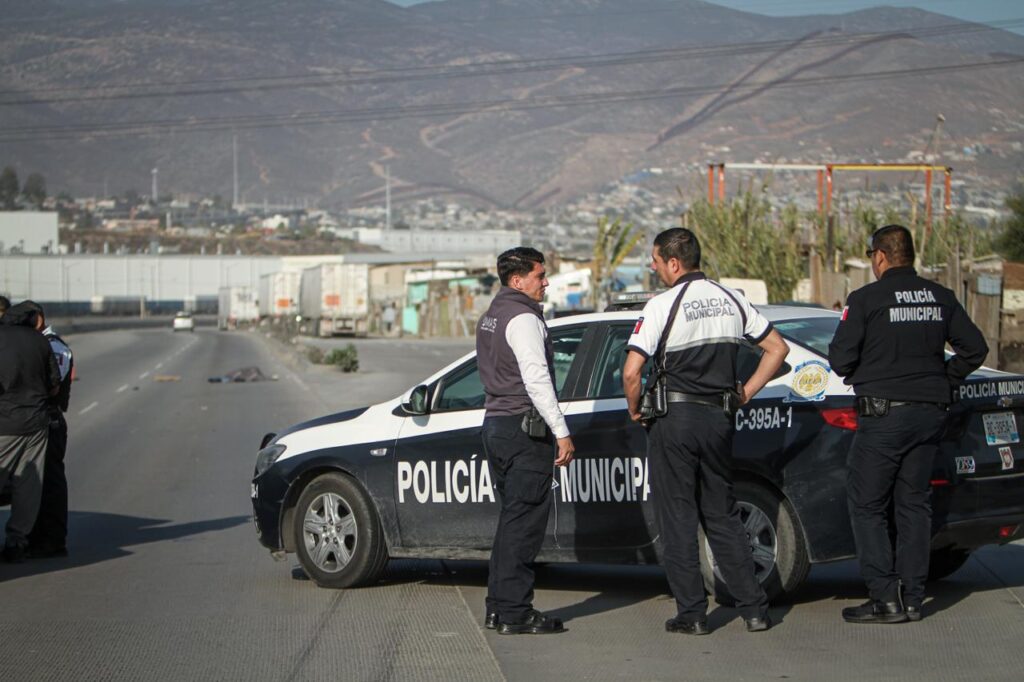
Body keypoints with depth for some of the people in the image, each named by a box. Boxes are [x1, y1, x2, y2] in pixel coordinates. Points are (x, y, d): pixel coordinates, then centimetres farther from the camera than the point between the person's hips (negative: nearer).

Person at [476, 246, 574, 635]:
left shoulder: (492, 316, 18)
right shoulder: (523, 318, -13)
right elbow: (537, 380, -20)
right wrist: (562, 432, -20)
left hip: (495, 424, 10)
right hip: (524, 428, -10)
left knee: (512, 517, 15)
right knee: (523, 520, -8)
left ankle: (498, 608, 16)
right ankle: (515, 613, -8)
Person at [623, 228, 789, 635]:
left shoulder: (663, 305, -11)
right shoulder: (731, 300, 7)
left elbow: (631, 372, -17)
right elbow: (777, 348, 13)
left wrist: (635, 411, 1)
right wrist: (745, 394, 15)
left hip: (674, 419, -5)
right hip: (720, 418, 5)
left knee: (677, 518, 3)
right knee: (722, 515, 14)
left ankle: (691, 613, 3)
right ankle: (754, 608, 10)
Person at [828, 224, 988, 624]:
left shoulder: (866, 299, -10)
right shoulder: (940, 299, 7)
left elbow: (840, 358, -12)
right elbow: (974, 348, 7)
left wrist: (858, 375, 9)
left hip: (883, 414, -6)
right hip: (930, 413, 6)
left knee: (867, 506, 2)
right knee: (914, 503, 13)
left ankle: (885, 598, -3)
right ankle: (913, 598, 14)